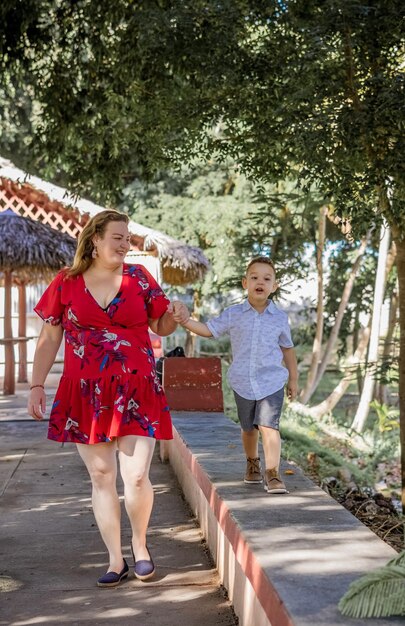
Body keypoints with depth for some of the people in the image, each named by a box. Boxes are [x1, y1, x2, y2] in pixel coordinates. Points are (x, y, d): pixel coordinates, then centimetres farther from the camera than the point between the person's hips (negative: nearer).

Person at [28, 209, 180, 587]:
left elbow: (161, 327, 10)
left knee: (136, 478, -4)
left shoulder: (138, 277, 3)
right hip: (86, 396, 1)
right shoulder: (66, 283, 2)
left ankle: (140, 546, 23)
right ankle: (116, 561, 19)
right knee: (101, 477, 6)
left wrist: (173, 315, -12)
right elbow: (49, 338, 7)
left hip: (136, 393, 0)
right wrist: (36, 386, 2)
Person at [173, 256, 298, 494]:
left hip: (272, 381, -2)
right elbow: (208, 329, -3)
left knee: (268, 425, -17)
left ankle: (273, 474, -14)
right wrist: (186, 320, -21)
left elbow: (288, 348, 11)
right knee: (249, 428, 17)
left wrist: (293, 379, 16)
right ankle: (252, 463, 41)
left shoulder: (280, 317, 0)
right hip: (243, 382, 2)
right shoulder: (233, 314, -2)